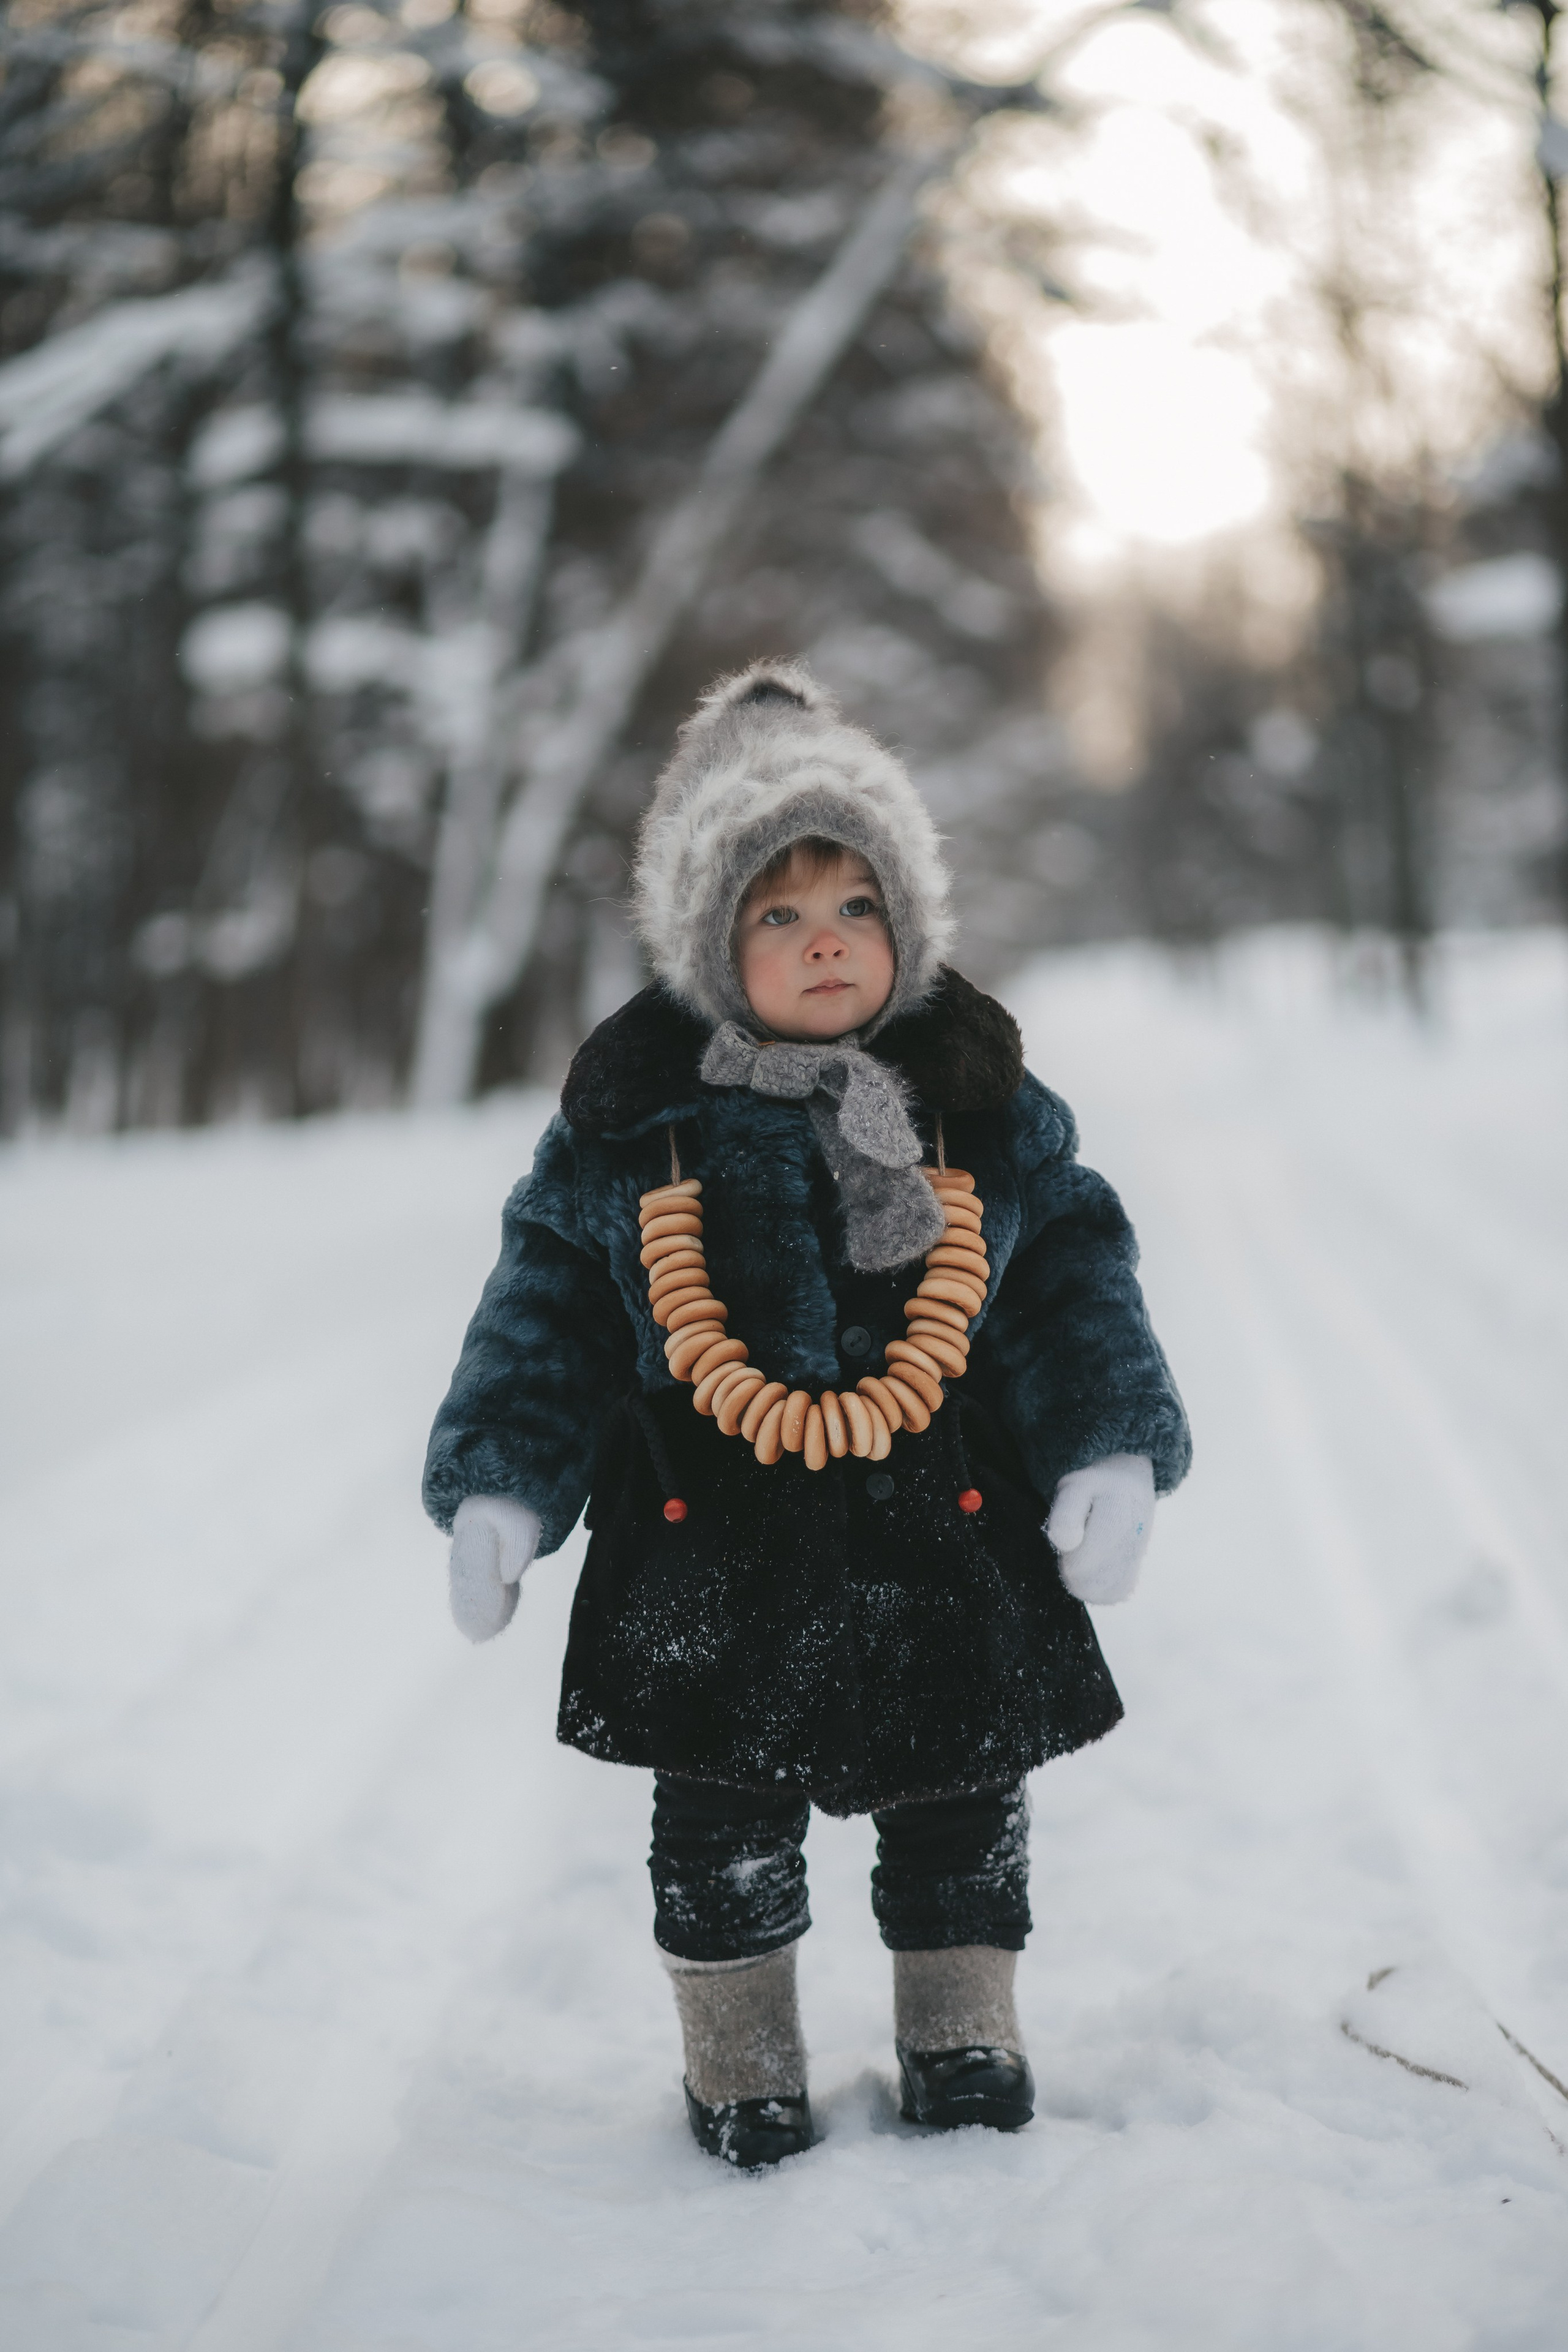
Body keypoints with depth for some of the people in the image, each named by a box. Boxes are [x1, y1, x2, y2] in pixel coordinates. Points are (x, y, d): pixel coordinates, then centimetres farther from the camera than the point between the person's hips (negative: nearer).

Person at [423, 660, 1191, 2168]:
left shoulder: (988, 1112, -1)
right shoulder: (630, 1122, -4)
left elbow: (1078, 1281, 2)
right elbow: (548, 1303, 1)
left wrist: (1114, 1451, -10)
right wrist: (499, 1483, -7)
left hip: (944, 1533, 1)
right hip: (709, 1540, -1)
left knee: (960, 1805, 14)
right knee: (720, 1819, 10)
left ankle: (960, 2036, 35)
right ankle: (739, 2062, 30)